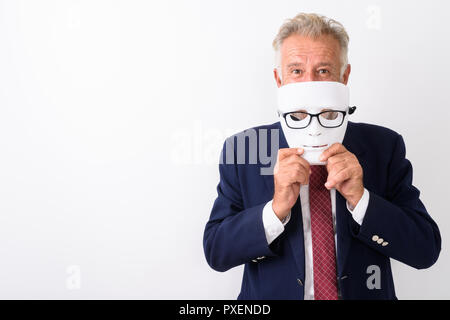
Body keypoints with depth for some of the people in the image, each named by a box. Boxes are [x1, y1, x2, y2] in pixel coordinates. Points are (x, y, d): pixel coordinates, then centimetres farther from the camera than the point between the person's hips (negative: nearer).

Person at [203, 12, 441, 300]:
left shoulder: (385, 145, -3)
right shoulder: (241, 149, -4)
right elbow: (216, 252, -7)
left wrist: (360, 198, -19)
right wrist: (277, 208, -21)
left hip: (364, 293, 1)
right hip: (272, 296, 0)